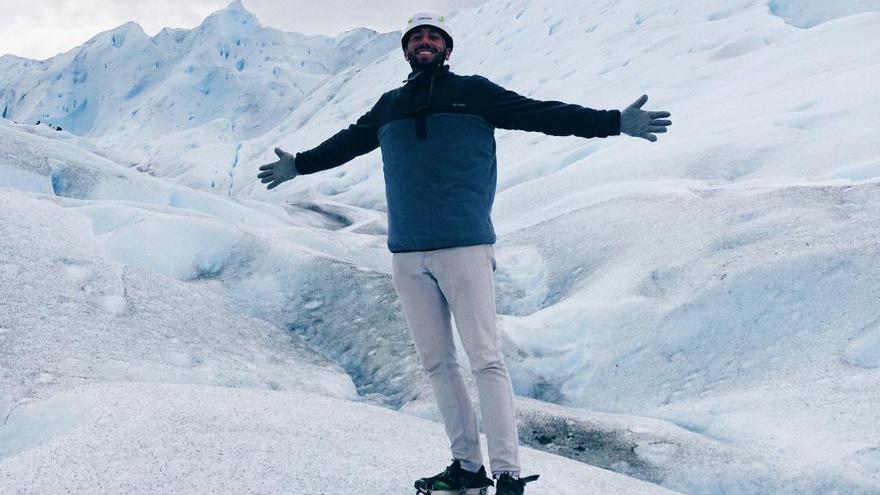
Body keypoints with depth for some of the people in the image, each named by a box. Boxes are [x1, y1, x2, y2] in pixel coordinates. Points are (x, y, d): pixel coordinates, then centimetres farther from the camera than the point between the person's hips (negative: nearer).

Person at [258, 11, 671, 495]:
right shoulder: (388, 107, 19)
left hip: (464, 248, -4)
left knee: (485, 360, -8)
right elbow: (347, 142, 34)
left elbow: (542, 114, 3)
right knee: (437, 363, 6)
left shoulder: (474, 92, 7)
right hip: (407, 255, 5)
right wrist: (300, 164, 46)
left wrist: (614, 122, -2)